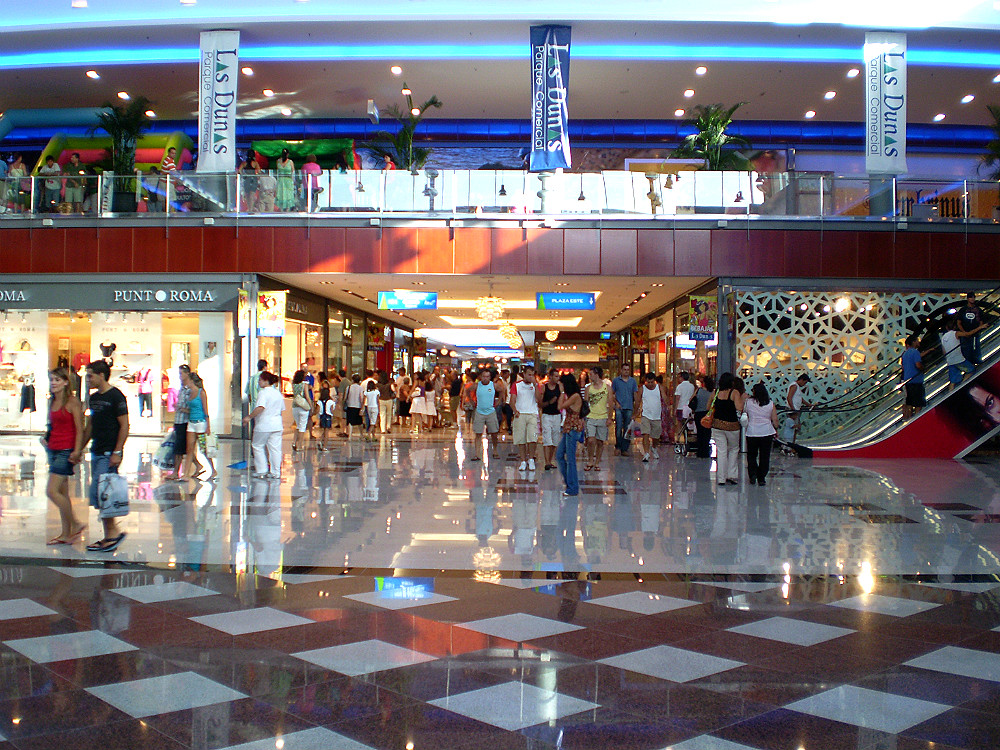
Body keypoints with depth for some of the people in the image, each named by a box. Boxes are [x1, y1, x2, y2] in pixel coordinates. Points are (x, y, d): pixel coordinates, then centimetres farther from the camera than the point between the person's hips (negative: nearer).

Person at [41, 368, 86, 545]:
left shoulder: (72, 401, -10)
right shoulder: (52, 402, 13)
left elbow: (79, 429, -13)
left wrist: (76, 452, -18)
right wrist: (45, 437, 9)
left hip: (66, 451, -8)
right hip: (52, 449, 8)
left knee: (52, 491, -13)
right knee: (62, 493, 10)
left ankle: (76, 524, 0)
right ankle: (66, 534, 16)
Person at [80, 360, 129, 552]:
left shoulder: (116, 396, -10)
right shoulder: (94, 398, 15)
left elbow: (124, 426, -13)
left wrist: (117, 452, -18)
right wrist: (79, 449, 19)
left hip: (109, 454, -9)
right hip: (96, 453, 9)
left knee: (97, 493, -13)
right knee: (100, 495, 8)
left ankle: (114, 531, -3)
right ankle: (108, 537, 14)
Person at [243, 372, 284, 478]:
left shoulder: (263, 393, -13)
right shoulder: (278, 393, 11)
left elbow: (260, 408, -27)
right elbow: (281, 409, 16)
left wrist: (249, 417, -21)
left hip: (263, 426, -7)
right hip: (277, 425, 7)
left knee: (257, 446, 8)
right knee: (275, 448, 7)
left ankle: (261, 471, 6)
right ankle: (275, 472, 9)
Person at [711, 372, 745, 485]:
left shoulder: (716, 393, 2)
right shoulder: (735, 393, -8)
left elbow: (709, 407, 6)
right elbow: (739, 408, -18)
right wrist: (742, 398, -2)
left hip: (717, 424, 3)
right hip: (732, 425, -3)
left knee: (721, 451, 6)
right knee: (734, 450, 17)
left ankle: (721, 478, 5)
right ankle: (731, 475, 13)